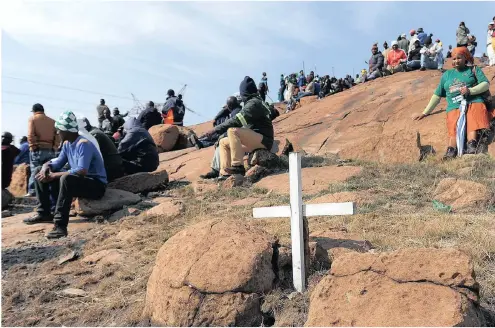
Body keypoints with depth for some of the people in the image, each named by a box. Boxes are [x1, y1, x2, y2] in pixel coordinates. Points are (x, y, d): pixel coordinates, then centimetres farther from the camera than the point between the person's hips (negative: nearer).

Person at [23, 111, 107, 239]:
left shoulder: (83, 144, -22)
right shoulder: (67, 143, 6)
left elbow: (82, 171, -33)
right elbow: (59, 162, 12)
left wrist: (53, 176, -27)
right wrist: (47, 166, -11)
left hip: (96, 185, -9)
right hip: (76, 181, 10)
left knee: (67, 178, -41)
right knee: (40, 172, 10)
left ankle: (60, 225, -37)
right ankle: (44, 213, 9)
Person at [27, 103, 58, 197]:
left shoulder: (32, 119, 4)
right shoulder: (52, 121, 14)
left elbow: (30, 135, -8)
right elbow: (57, 137, 4)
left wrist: (32, 146, -1)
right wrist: (54, 148, 4)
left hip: (37, 149, -3)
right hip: (50, 150, 3)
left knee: (35, 171, 1)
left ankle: (32, 191, -4)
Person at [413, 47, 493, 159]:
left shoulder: (474, 70, 21)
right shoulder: (447, 74, 28)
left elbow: (486, 84, 7)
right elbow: (437, 95, 28)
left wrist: (470, 90, -12)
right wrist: (425, 112, 23)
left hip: (473, 102, -1)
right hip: (454, 107, 1)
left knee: (473, 124, -32)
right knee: (454, 129, -27)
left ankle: (472, 147, -50)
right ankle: (450, 152, -46)